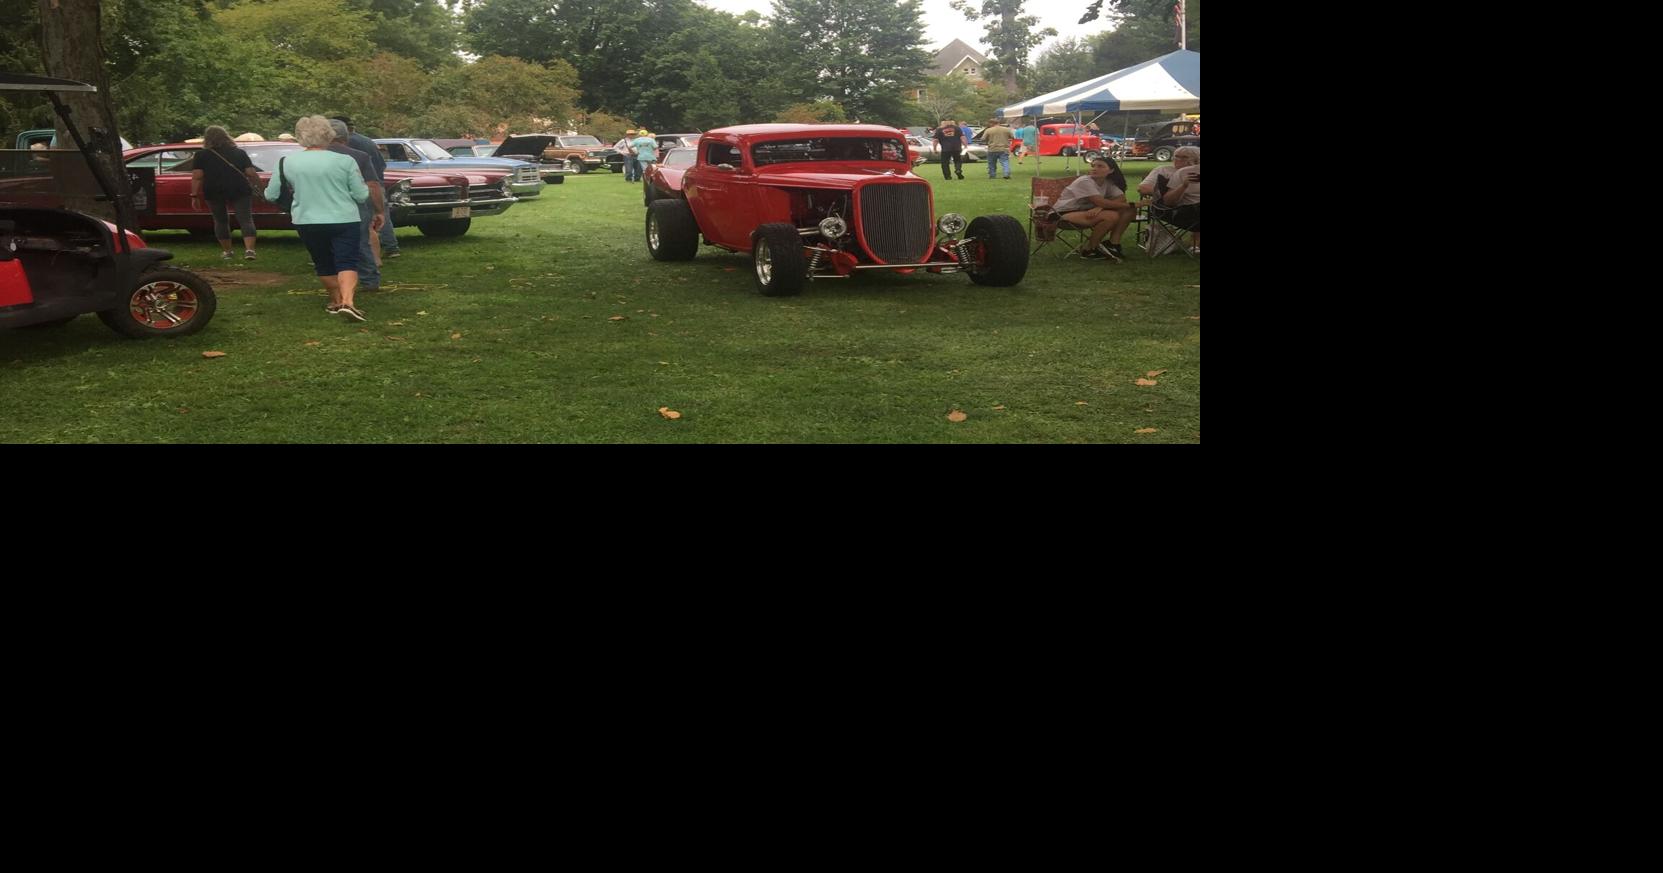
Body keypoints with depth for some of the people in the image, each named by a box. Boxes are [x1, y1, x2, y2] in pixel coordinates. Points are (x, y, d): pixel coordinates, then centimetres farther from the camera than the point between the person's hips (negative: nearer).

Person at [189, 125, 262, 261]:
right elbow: (251, 174, 1)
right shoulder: (239, 153, 8)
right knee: (246, 219, -2)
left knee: (221, 221, 16)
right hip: (240, 191, 0)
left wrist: (194, 196, -1)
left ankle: (226, 251, 20)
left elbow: (197, 177, -4)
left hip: (214, 192, 0)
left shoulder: (201, 155, 5)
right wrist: (258, 185, 16)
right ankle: (249, 249, -20)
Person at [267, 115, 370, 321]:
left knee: (324, 264, 18)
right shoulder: (345, 161, -7)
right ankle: (347, 302, -23)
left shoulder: (286, 162, -2)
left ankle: (336, 301, 27)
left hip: (307, 222, 2)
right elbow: (362, 195, -2)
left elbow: (270, 195, 4)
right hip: (344, 220, -2)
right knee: (347, 263, -3)